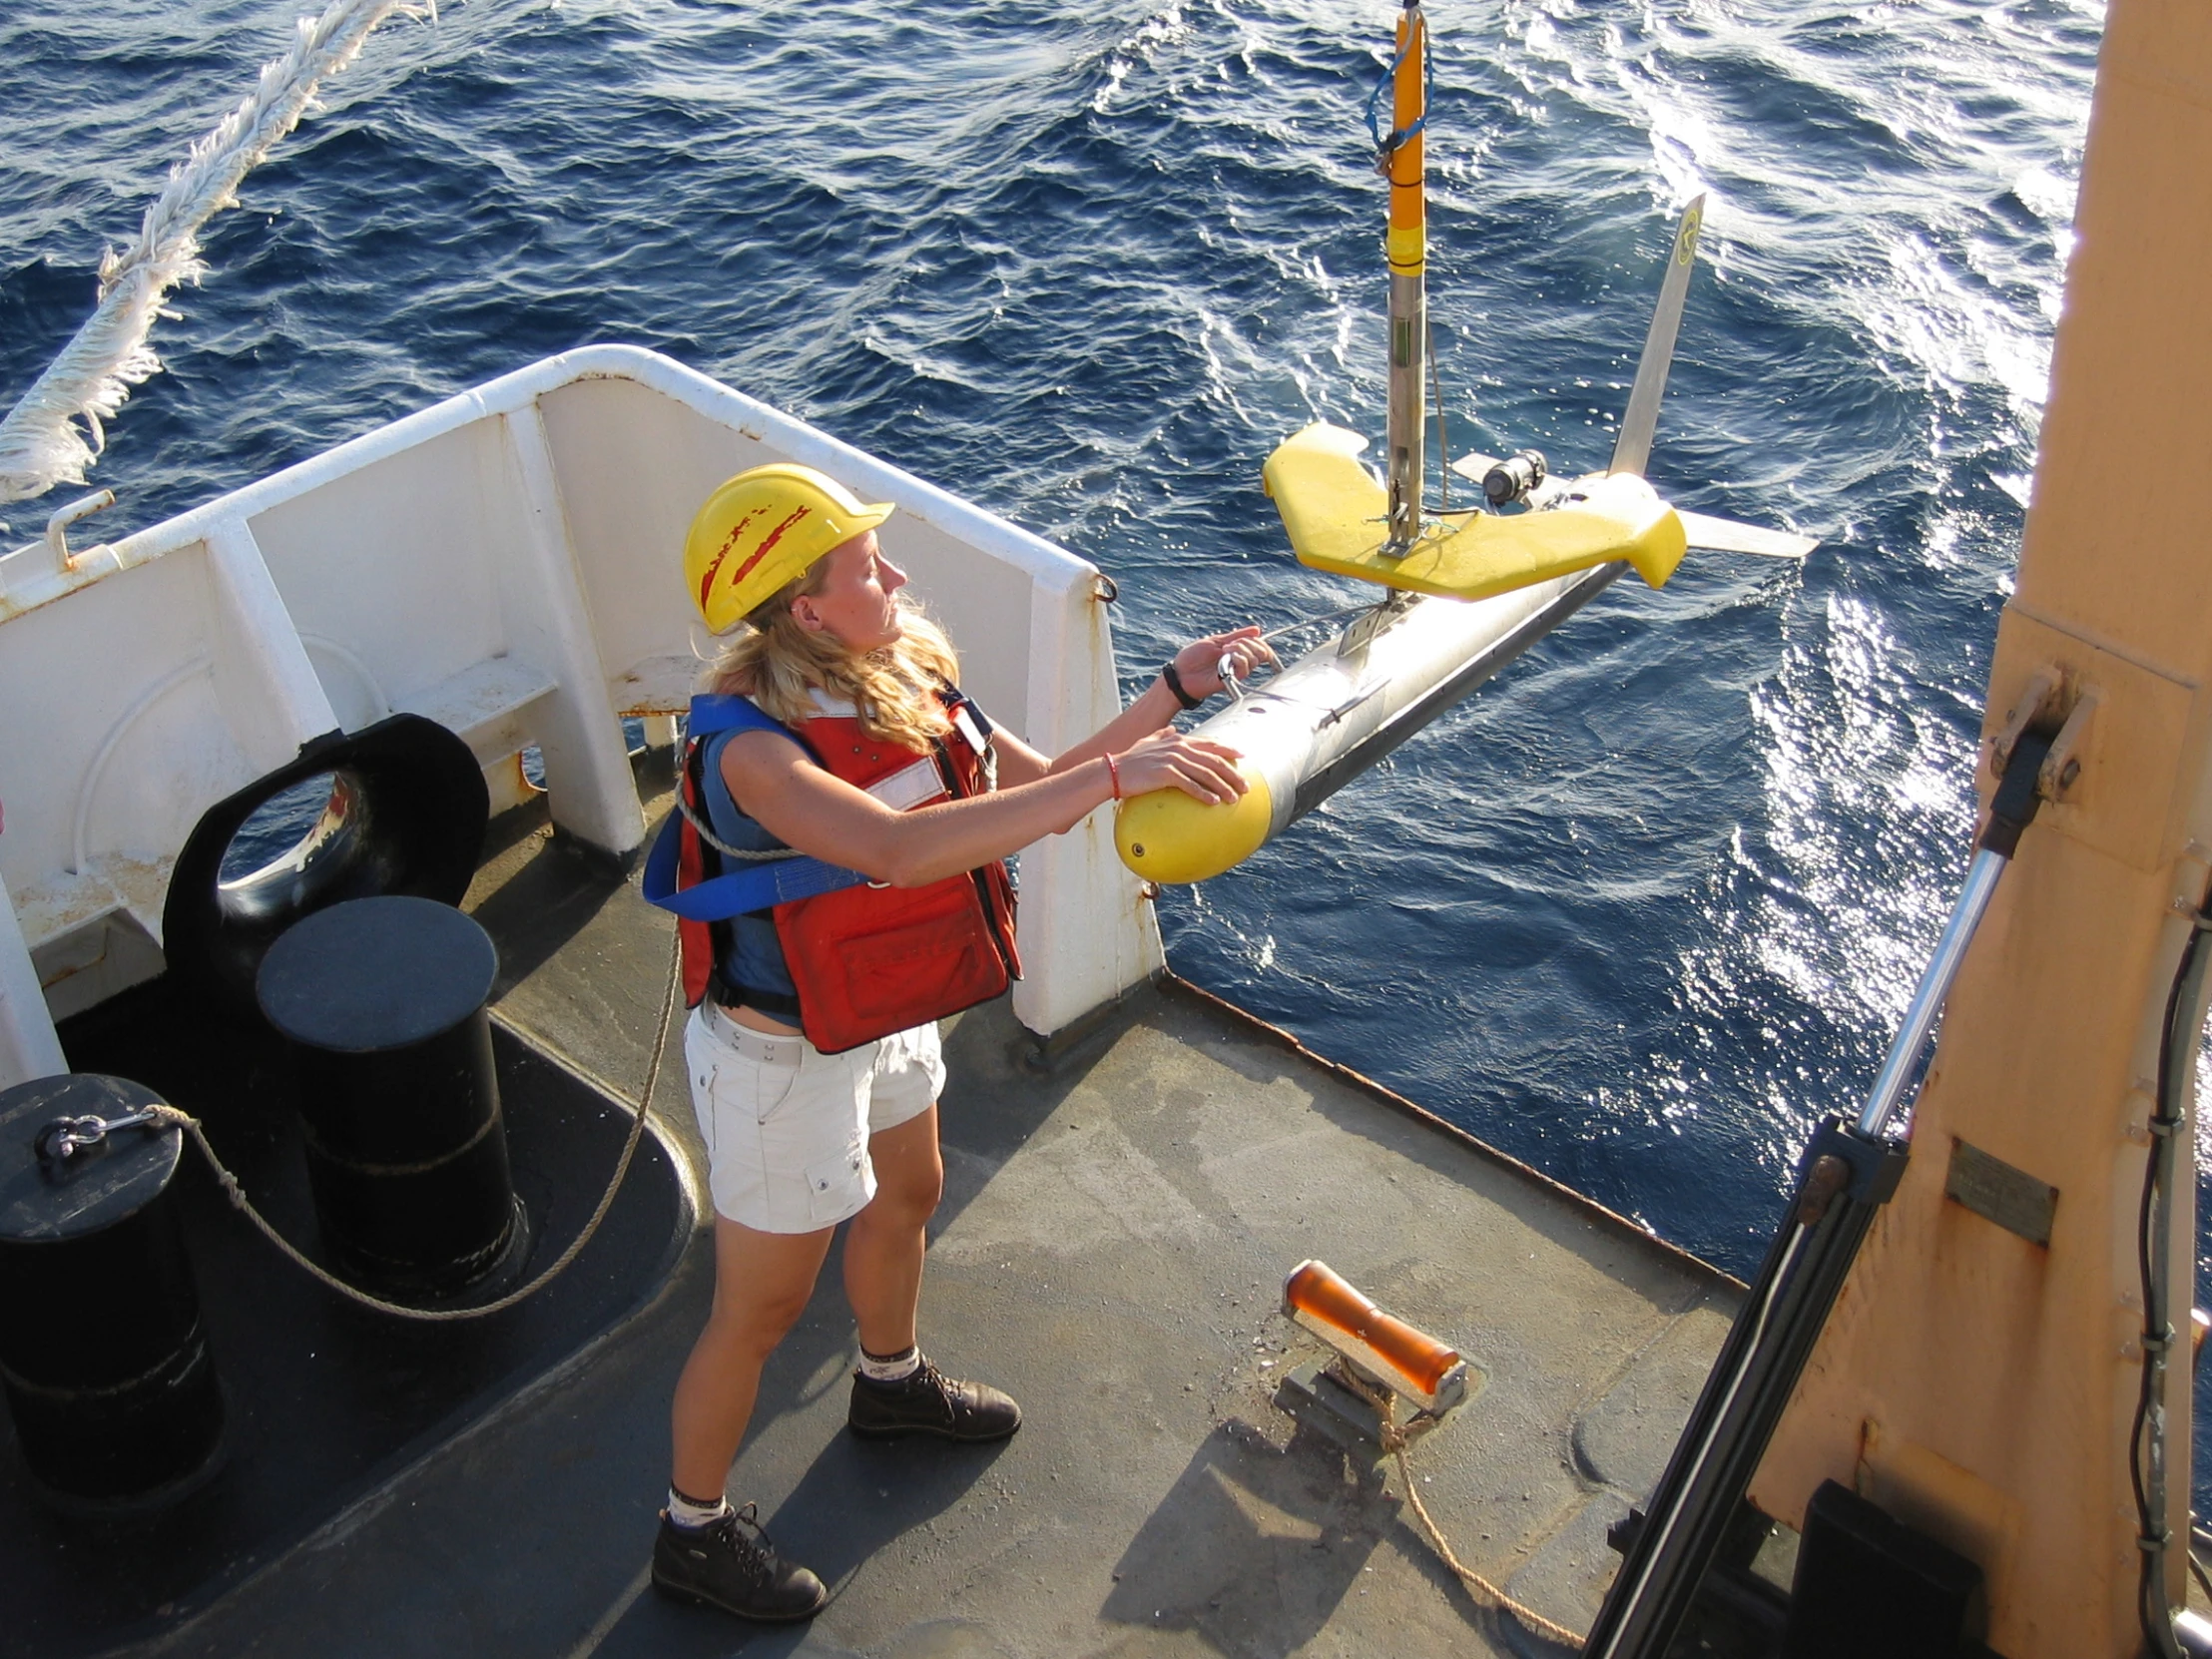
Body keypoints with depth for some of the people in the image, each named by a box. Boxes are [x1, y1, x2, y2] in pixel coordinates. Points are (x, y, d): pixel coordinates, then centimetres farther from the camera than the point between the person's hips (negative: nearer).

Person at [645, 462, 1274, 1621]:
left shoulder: (904, 685, -9)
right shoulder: (750, 746, -35)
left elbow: (1038, 792, 1)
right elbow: (901, 848, -51)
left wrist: (1173, 694, -7)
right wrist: (1115, 775, -52)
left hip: (879, 1025, 9)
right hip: (783, 1058, -8)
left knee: (906, 1199, 31)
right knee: (763, 1308, 9)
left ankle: (890, 1384, 62)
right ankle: (693, 1531, 34)